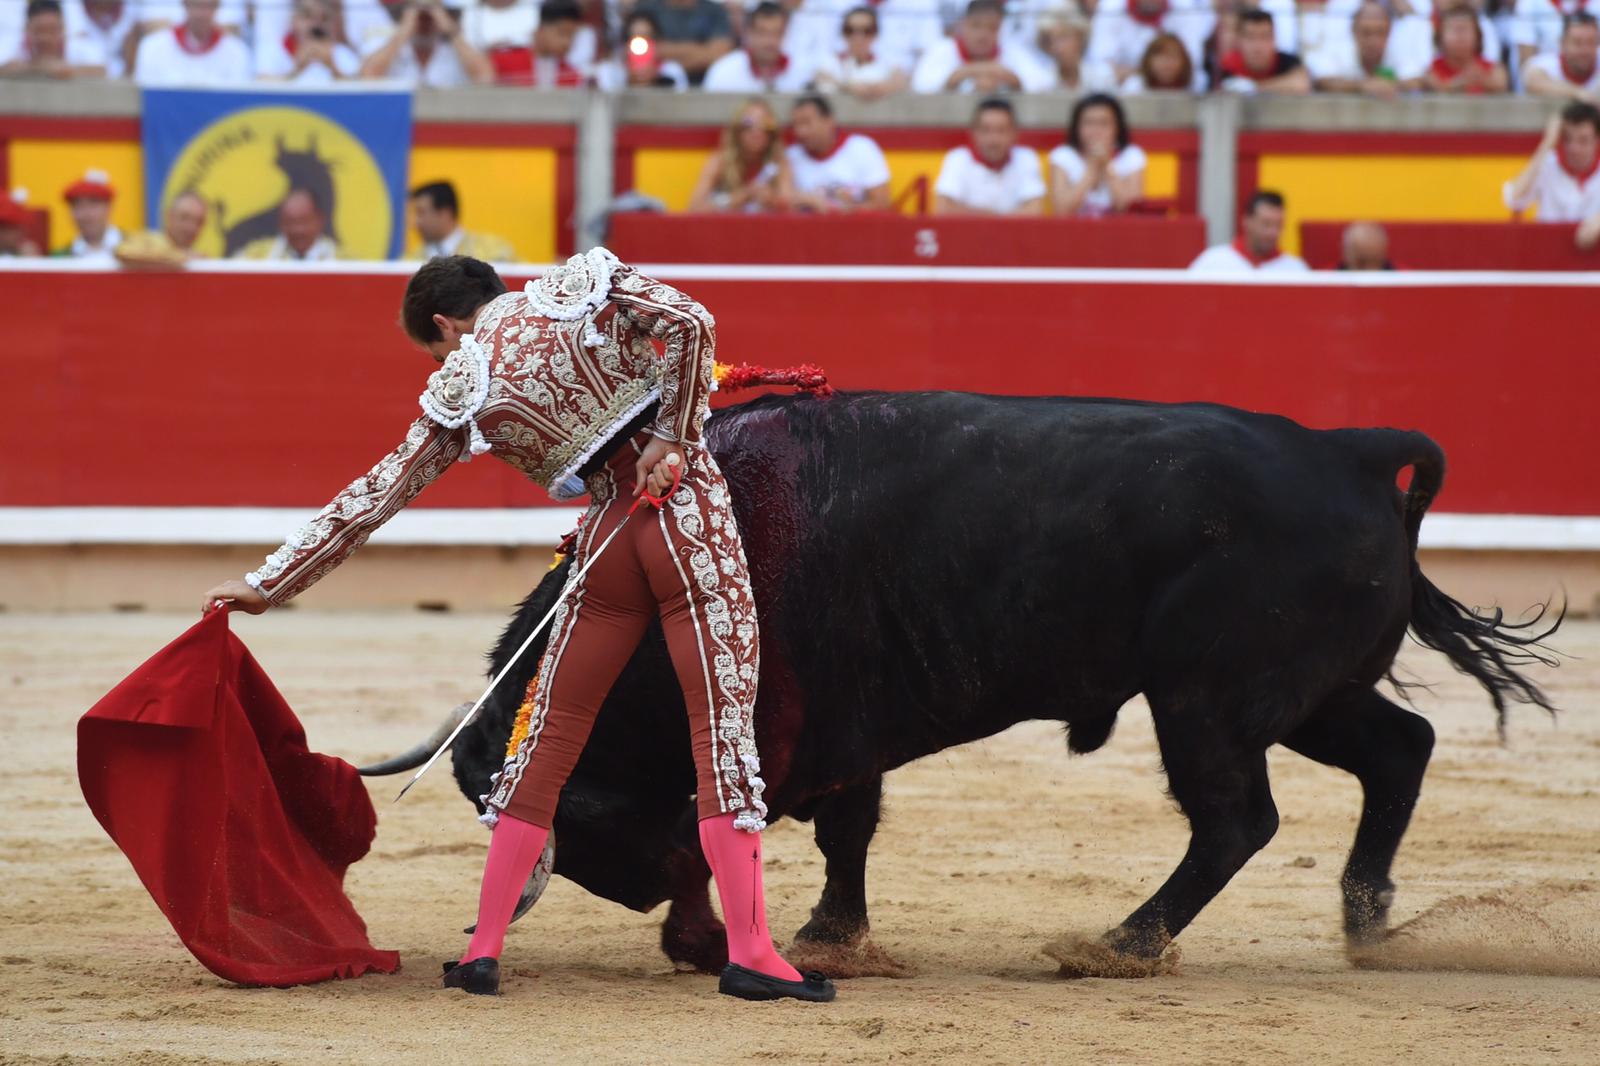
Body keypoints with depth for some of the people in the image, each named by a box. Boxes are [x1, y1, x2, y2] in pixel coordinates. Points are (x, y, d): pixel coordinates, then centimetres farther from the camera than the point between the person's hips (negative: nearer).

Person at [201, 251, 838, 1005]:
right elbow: (691, 323, -10)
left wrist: (269, 584, 16)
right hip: (691, 507, 0)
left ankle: (483, 951, 13)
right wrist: (673, 435, -2)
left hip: (609, 539, 1)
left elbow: (375, 497, 9)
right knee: (723, 728, -3)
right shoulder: (582, 286, 5)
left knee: (549, 737, 12)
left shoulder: (461, 395, 6)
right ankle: (748, 951, -9)